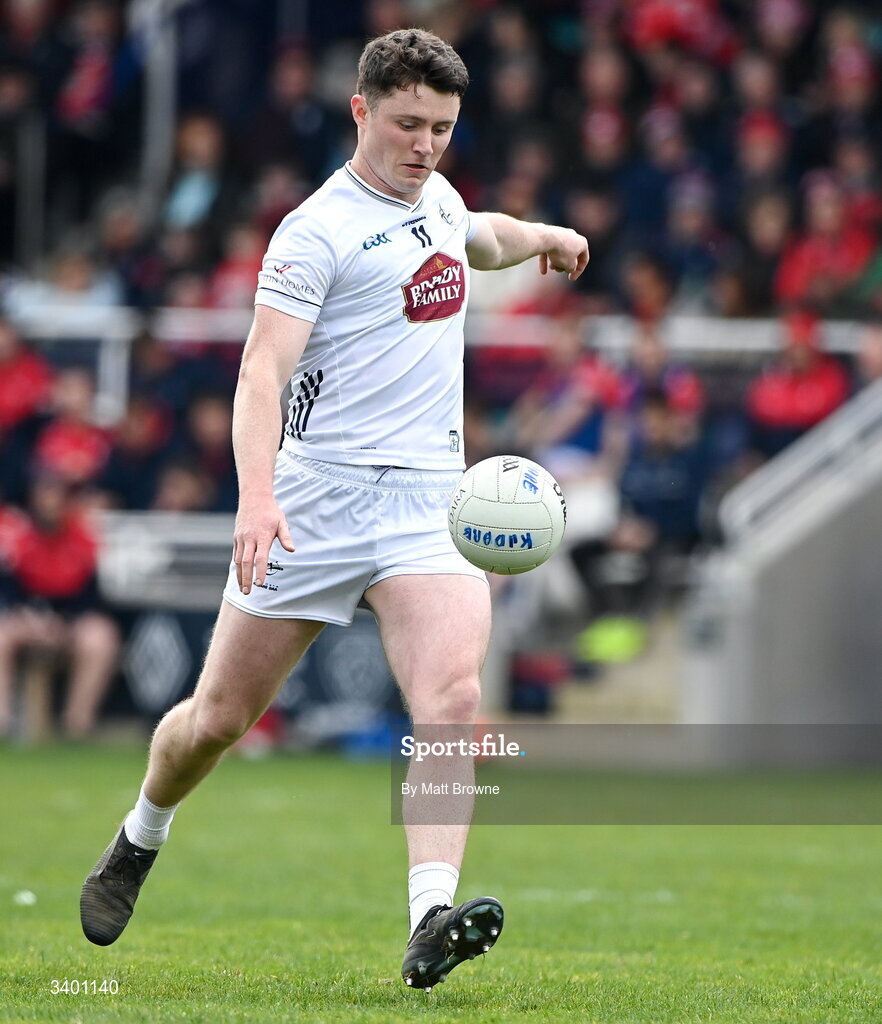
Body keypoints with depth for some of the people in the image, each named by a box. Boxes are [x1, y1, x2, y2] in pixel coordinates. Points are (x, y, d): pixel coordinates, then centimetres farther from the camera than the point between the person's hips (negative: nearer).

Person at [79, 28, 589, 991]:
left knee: (451, 697, -20)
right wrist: (256, 496, -32)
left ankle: (431, 922, -30)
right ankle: (138, 841, 35)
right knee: (219, 716, 4)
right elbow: (261, 372, -20)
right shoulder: (316, 231, -9)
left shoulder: (436, 197, 14)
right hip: (319, 495, -4)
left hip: (429, 498, 4)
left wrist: (538, 235, 30)